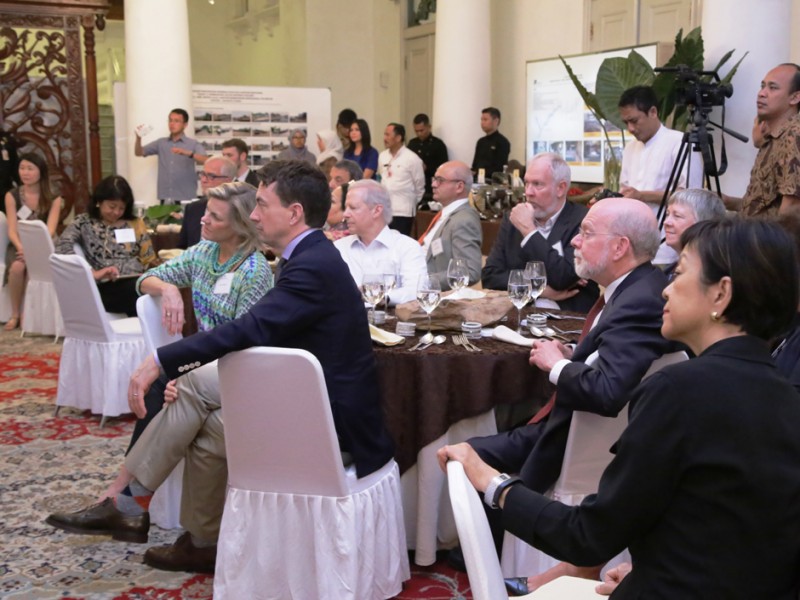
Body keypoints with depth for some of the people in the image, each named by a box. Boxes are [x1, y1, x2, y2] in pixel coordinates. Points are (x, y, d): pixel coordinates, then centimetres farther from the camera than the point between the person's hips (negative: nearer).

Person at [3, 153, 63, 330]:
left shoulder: (54, 199, 0)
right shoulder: (12, 196, 2)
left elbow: (50, 231, -11)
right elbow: (12, 230, -5)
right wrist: (22, 248, -26)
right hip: (18, 246, 1)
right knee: (17, 266, -32)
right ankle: (15, 314, -15)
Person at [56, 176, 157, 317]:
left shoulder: (135, 224, 20)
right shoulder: (84, 222, 11)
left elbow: (150, 261, 18)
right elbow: (62, 248, -6)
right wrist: (93, 273, -18)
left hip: (139, 282, 3)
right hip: (106, 287, -3)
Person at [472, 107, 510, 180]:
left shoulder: (502, 142, -4)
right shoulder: (480, 142, 17)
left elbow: (500, 168, -10)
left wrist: (482, 174, -17)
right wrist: (473, 173, -2)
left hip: (491, 180, -5)